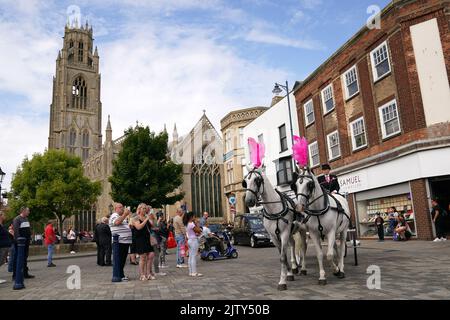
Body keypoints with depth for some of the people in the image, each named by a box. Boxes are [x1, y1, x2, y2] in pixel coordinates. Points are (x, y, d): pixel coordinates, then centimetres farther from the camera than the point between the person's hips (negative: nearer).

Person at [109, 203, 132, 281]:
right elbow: (117, 222, -27)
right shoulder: (114, 216, -5)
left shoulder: (123, 217, 24)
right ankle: (120, 276, -4)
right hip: (119, 241, -9)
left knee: (123, 259, 13)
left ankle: (121, 274, 21)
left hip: (126, 241, 9)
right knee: (119, 259, -6)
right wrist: (125, 214, -25)